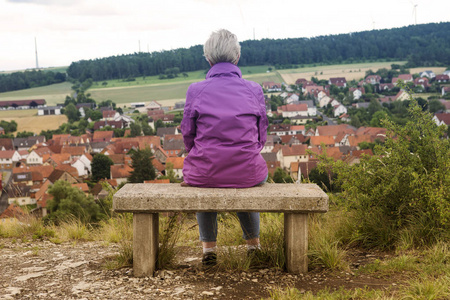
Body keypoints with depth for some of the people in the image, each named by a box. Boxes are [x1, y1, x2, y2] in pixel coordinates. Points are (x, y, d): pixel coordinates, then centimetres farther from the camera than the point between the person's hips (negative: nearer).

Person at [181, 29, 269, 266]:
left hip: (206, 172, -1)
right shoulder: (254, 90, -2)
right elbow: (261, 136, 6)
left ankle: (209, 247, 37)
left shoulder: (195, 90, -6)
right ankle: (253, 243, 48)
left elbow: (188, 135, 4)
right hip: (246, 171, 1)